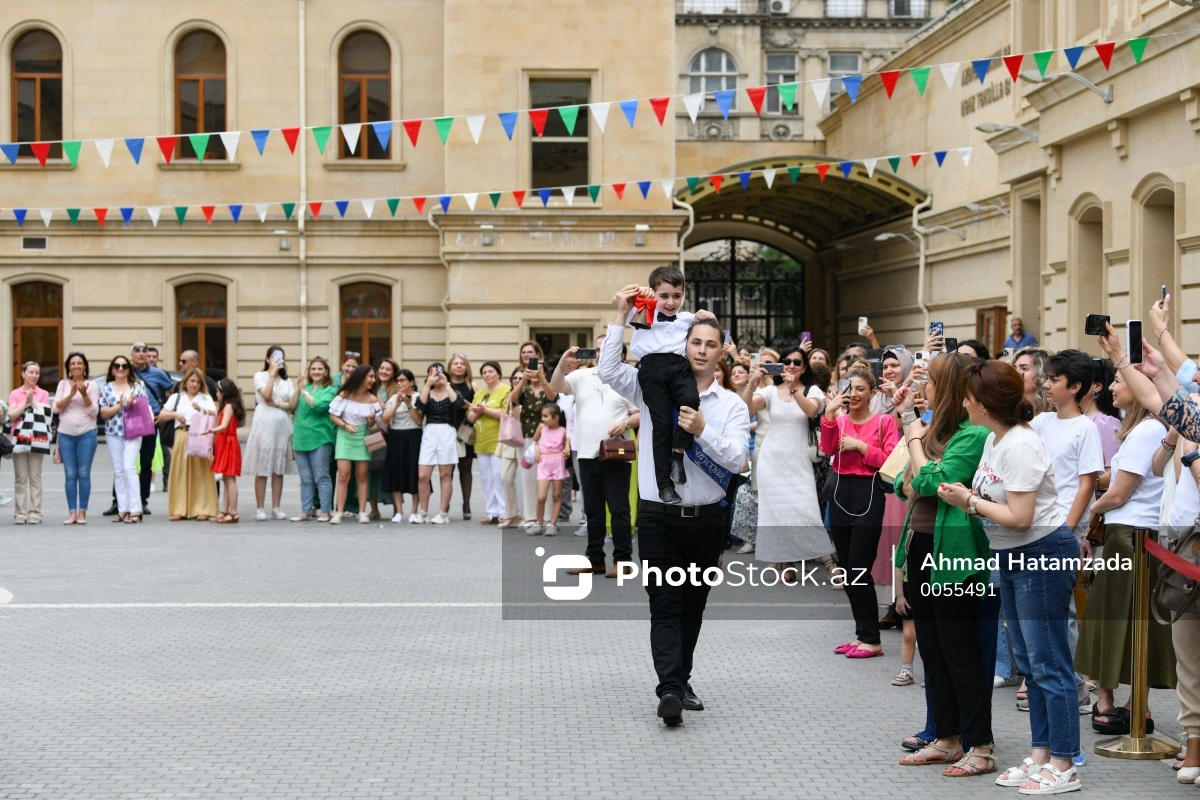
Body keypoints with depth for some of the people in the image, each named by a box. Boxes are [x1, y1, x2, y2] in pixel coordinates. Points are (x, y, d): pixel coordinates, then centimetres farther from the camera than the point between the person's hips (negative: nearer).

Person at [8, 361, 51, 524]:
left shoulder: (43, 394, 7)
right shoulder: (15, 394, 8)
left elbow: (43, 414, -4)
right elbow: (11, 415, -3)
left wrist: (32, 401, -12)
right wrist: (25, 403, -12)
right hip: (19, 439, 0)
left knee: (35, 478, -1)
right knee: (20, 478, 0)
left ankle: (35, 513, 0)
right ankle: (20, 513, 1)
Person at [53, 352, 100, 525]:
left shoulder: (92, 386, 3)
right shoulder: (63, 384, 9)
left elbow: (94, 411, -3)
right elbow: (56, 407, 0)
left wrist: (84, 394, -17)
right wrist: (71, 394, -13)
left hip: (87, 434, -2)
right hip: (66, 434, 2)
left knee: (84, 474, -2)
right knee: (70, 475, 1)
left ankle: (82, 512, 2)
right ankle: (72, 512, 4)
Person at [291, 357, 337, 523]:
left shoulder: (330, 390, 1)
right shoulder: (305, 387, 15)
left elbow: (320, 405, -16)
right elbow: (293, 407, 11)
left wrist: (304, 392, -13)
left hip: (319, 439, -5)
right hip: (301, 439, 5)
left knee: (321, 477, -3)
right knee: (305, 479, 8)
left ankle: (325, 511, 1)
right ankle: (306, 511, 13)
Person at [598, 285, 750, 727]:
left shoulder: (732, 405, 2)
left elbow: (736, 459, -8)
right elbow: (608, 370, -7)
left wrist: (702, 431, -23)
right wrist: (622, 316, -9)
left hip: (707, 519, 2)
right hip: (659, 516, -2)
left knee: (693, 606, 13)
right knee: (665, 605, -10)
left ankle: (680, 680, 27)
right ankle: (670, 690, -18)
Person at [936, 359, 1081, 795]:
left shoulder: (1021, 446, -21)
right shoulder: (993, 439, 8)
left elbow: (1019, 517, -24)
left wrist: (969, 502, -15)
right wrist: (965, 497, -11)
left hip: (1044, 554, -10)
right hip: (1011, 557, 10)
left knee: (1047, 663, -5)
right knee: (1028, 662, 14)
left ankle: (1063, 767, 2)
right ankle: (1041, 755, 23)